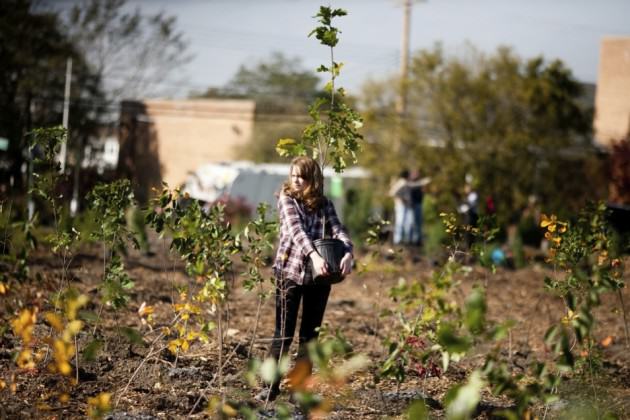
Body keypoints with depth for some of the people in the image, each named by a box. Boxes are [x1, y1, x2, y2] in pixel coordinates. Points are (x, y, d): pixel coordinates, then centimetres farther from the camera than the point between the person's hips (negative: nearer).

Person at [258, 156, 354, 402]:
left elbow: (337, 230, -6)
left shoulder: (324, 204, 8)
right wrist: (313, 255, -34)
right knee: (284, 334, -1)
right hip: (290, 271, -3)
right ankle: (271, 386, 7)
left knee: (310, 335, 7)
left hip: (318, 275, 3)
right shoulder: (286, 199, -2)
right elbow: (296, 229, -18)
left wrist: (347, 253, -27)